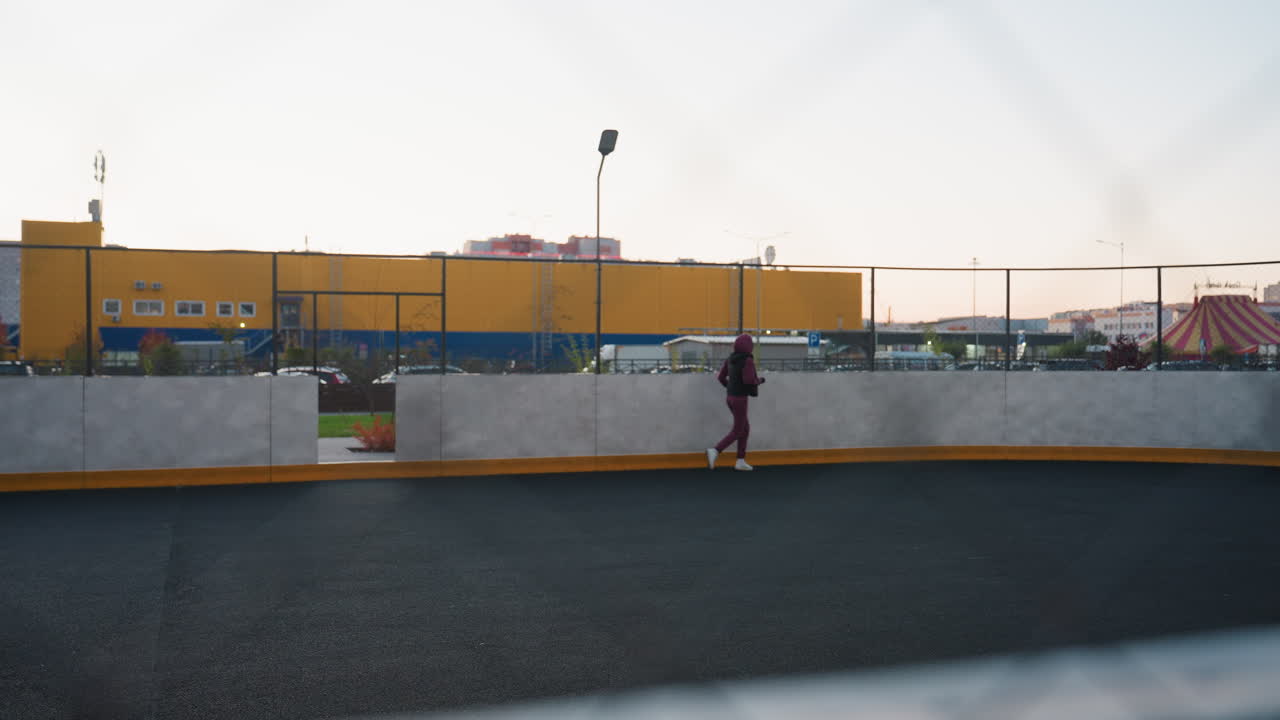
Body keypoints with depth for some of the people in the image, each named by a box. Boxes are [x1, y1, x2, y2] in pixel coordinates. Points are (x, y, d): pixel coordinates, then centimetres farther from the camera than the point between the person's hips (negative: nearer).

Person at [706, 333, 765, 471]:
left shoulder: (730, 359, 7)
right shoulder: (748, 360, -17)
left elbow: (720, 377, 8)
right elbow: (749, 380, -25)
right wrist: (759, 380, -4)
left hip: (730, 398, 8)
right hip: (740, 400, -8)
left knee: (745, 428, 18)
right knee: (737, 432, -2)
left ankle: (741, 462, 17)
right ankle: (714, 451, -20)